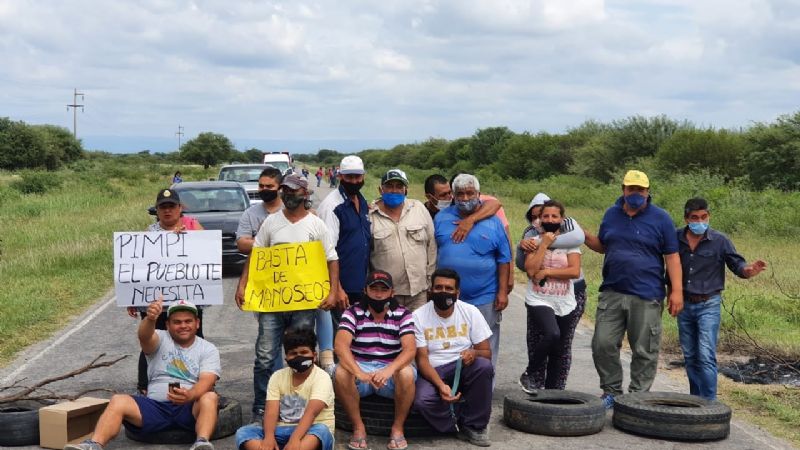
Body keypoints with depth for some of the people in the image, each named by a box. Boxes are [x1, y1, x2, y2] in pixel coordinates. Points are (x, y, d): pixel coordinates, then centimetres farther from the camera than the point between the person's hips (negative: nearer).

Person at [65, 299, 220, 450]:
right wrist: (150, 319, -39)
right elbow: (144, 336, -15)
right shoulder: (161, 339, 10)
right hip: (156, 406, 2)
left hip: (190, 408, -1)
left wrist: (190, 395, -32)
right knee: (118, 401, -22)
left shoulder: (209, 349, 8)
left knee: (210, 397, -33)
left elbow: (206, 381, -8)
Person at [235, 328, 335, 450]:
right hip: (283, 430, 4)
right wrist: (269, 437, -28)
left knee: (321, 431, -37)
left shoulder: (321, 378, -7)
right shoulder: (277, 376, 6)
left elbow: (311, 412, -23)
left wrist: (294, 439, -38)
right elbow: (271, 411, -7)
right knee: (243, 433, -19)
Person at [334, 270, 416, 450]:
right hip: (360, 367, 0)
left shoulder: (403, 315, -4)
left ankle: (397, 428, -11)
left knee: (407, 373, -33)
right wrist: (360, 373, -38)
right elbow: (341, 345, -21)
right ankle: (358, 427, -13)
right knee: (341, 372, -32)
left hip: (391, 369, 0)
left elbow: (410, 349, -17)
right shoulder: (353, 312, -6)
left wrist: (389, 370, -38)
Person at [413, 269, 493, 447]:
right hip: (432, 372, -2)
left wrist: (474, 353, -27)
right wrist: (441, 385, -28)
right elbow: (422, 359, -11)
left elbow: (487, 353, -1)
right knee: (422, 400, -34)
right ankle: (458, 426, -4)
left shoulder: (471, 312, -3)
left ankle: (473, 426, -12)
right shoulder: (419, 316, -7)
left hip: (463, 368, 2)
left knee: (484, 366, -31)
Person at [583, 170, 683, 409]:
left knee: (644, 351, 2)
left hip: (646, 297, -4)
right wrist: (584, 236, 4)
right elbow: (602, 245, 23)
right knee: (603, 344, 2)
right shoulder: (612, 214, 12)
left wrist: (677, 290, -8)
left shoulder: (660, 218, 0)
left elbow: (671, 256, -1)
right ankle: (611, 391, 18)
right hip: (612, 293, 4)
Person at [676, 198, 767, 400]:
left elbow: (736, 263, -5)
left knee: (706, 356, -12)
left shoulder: (720, 241, -7)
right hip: (684, 304, 4)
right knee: (690, 357, 13)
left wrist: (747, 270, -26)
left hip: (708, 305, -4)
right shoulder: (676, 239, -1)